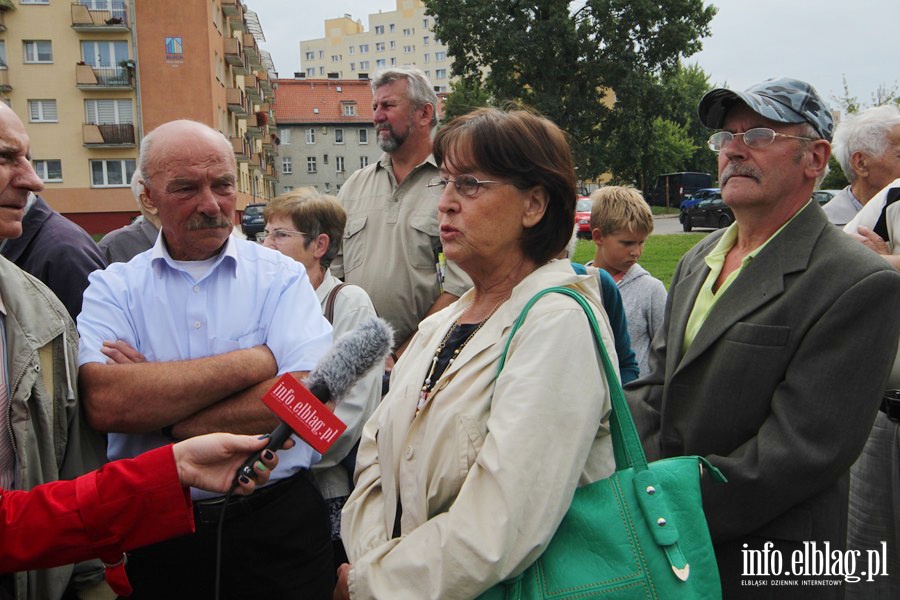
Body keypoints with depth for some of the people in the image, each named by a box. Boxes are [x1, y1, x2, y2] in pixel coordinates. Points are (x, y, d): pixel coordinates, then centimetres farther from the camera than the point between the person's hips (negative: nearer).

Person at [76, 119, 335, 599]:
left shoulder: (281, 277, -3)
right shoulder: (113, 288, -1)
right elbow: (104, 403, -19)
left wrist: (161, 417, -15)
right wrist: (256, 362, -18)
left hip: (276, 527, -1)